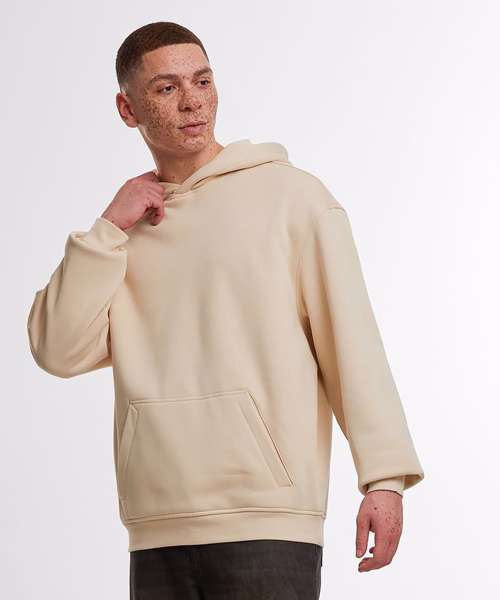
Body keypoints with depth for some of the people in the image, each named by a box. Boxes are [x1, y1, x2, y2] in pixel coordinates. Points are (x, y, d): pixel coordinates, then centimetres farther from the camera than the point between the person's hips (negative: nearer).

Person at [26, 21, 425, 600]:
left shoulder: (289, 194, 3)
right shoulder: (123, 228, 16)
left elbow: (350, 339, -2)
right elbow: (58, 351, 5)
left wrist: (384, 477, -9)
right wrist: (110, 228, -1)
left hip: (267, 518, -4)